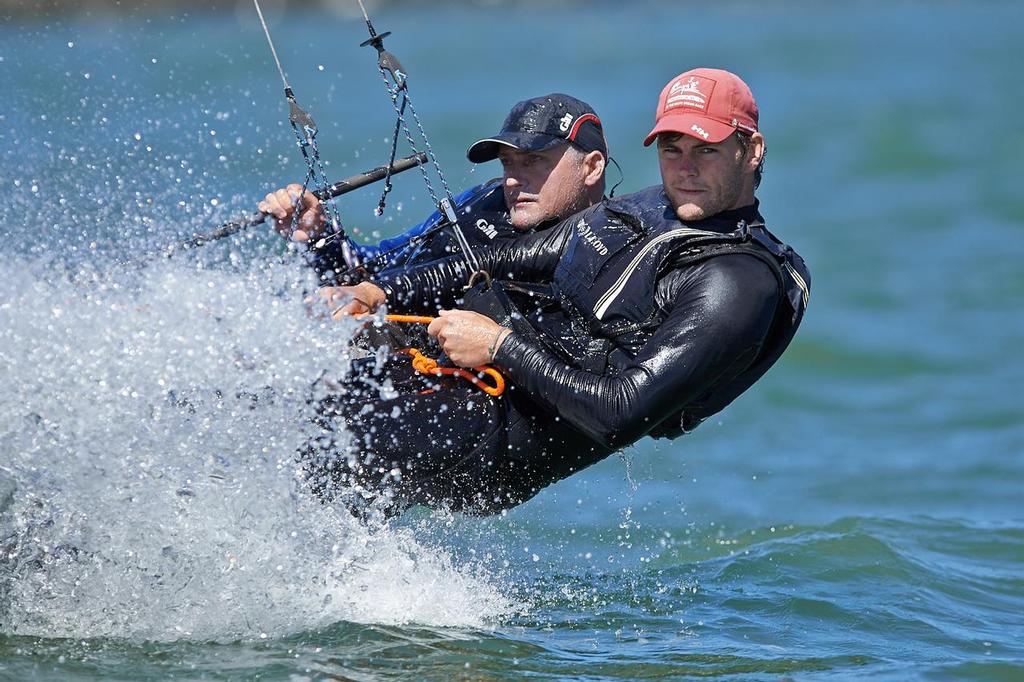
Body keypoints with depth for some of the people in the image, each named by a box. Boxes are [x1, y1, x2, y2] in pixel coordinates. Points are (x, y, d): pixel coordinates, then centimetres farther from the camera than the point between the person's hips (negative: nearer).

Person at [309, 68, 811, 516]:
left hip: (506, 440, -9)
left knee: (316, 446, -21)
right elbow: (504, 263, 20)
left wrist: (501, 345, -16)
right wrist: (382, 293, 9)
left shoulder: (741, 284, -16)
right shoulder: (646, 212, 12)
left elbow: (620, 416, -23)